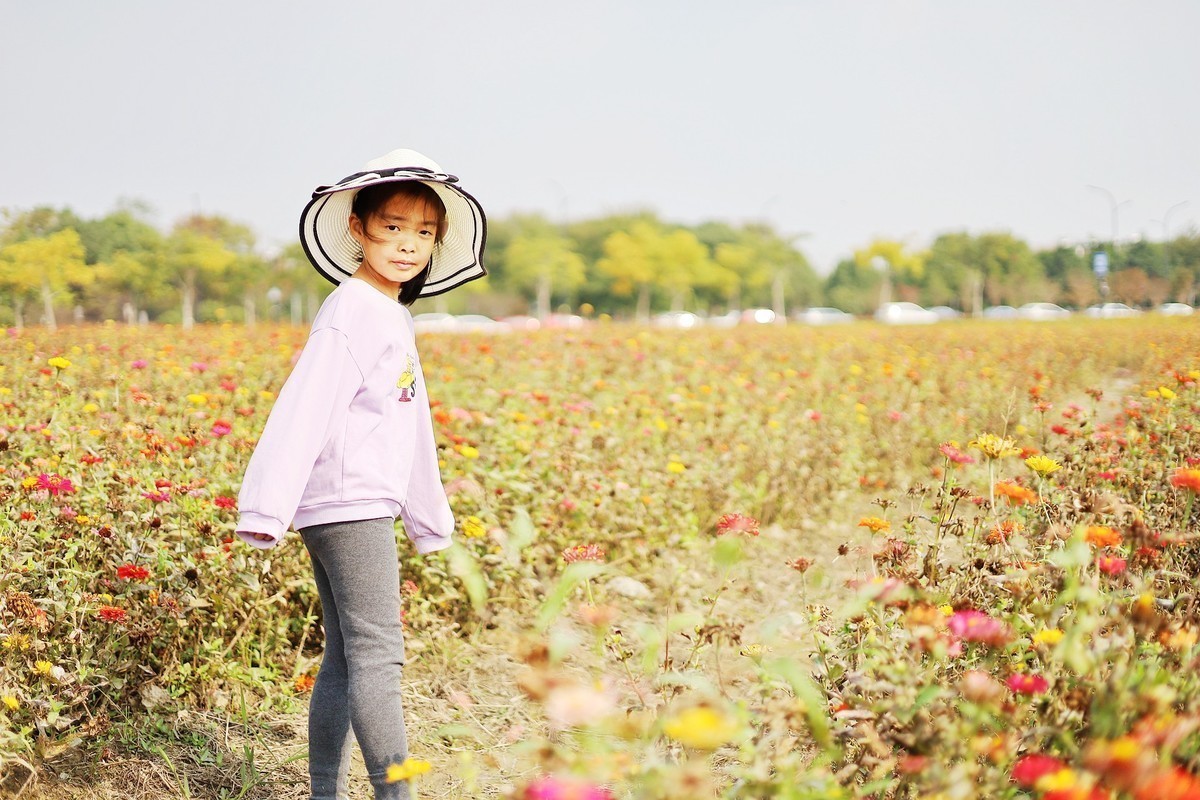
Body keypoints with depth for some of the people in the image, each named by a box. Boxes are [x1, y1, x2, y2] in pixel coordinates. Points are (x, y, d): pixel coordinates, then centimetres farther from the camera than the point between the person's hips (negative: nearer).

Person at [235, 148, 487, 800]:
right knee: (377, 655, -13)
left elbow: (409, 426, 24)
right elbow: (303, 411, -22)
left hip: (360, 508, 10)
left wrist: (430, 519, 29)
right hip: (349, 506, -10)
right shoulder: (351, 312, -12)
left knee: (345, 658, 12)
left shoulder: (393, 317, 17)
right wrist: (265, 509, -29)